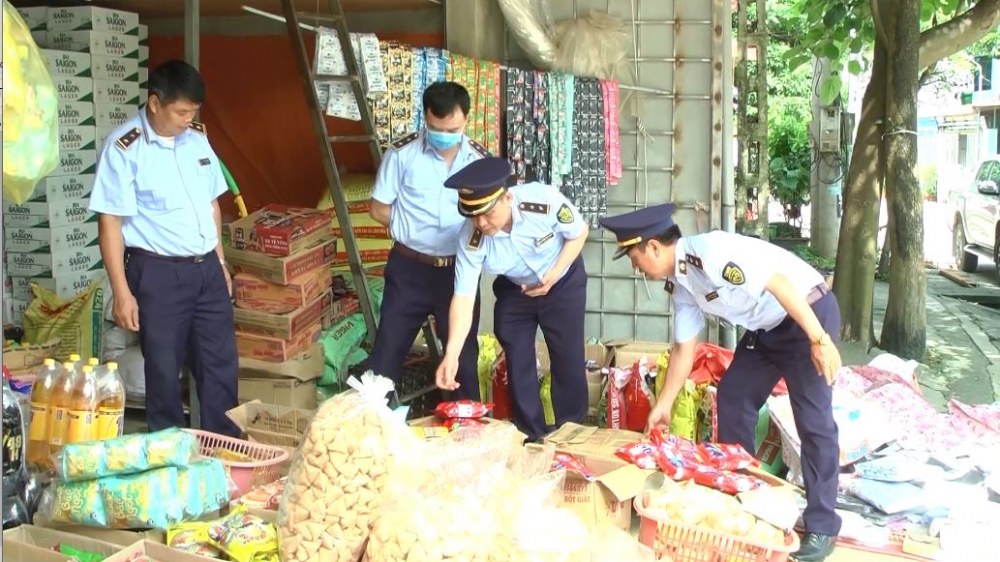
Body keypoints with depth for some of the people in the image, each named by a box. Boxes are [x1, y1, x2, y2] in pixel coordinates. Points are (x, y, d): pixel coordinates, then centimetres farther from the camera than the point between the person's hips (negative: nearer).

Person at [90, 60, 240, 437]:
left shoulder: (197, 138, 5)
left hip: (206, 268, 6)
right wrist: (122, 292, -16)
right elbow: (109, 223, -13)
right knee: (164, 370, 7)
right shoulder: (123, 148, -13)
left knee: (221, 364, 12)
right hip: (158, 274, -6)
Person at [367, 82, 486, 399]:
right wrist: (414, 227, -8)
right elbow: (379, 209, -1)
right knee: (388, 349, 5)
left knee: (464, 353, 13)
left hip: (459, 270, 2)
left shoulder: (480, 161, -2)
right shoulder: (402, 153, -8)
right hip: (409, 268, -1)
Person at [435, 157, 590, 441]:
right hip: (514, 290, 2)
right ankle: (531, 437, 22)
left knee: (568, 359, 0)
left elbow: (579, 232, -17)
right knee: (518, 363, 4)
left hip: (563, 284, -2)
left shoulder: (544, 200, -36)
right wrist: (451, 353, -40)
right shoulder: (471, 239, -30)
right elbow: (464, 296, -29)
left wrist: (552, 276, -27)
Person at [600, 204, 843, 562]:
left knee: (813, 420, -8)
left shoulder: (710, 252, -26)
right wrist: (663, 405, 15)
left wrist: (819, 340, -30)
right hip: (766, 328, 9)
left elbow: (779, 284, -29)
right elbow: (683, 348, 11)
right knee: (732, 398, 11)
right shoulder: (679, 284, 3)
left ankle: (822, 527, 1)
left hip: (809, 314, -9)